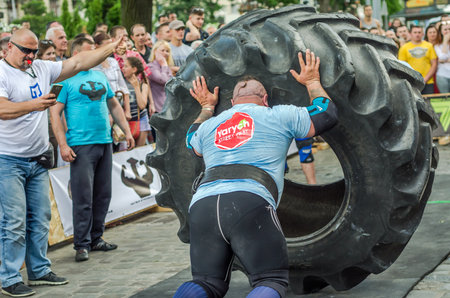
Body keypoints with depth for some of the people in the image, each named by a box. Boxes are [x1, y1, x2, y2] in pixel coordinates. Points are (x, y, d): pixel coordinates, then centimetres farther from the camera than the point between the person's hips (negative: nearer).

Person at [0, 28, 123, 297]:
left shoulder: (42, 69, 11)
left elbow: (77, 63, 13)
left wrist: (111, 50, 10)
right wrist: (33, 105, -37)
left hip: (37, 159, 7)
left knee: (40, 218, 11)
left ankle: (40, 271, 21)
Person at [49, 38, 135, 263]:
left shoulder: (100, 76, 15)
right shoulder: (66, 79, -4)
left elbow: (114, 105, 23)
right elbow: (55, 112, -8)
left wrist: (127, 131, 16)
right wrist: (63, 145, -15)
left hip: (105, 143, 6)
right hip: (81, 145, -6)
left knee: (103, 195, 10)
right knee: (83, 197, -6)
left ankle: (96, 238, 21)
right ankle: (82, 245, 0)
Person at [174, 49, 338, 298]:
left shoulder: (210, 125, 28)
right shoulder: (280, 116, 17)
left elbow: (192, 141, 52)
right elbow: (327, 114, 28)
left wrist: (206, 108, 65)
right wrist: (313, 83, 43)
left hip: (201, 204, 4)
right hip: (250, 203, -4)